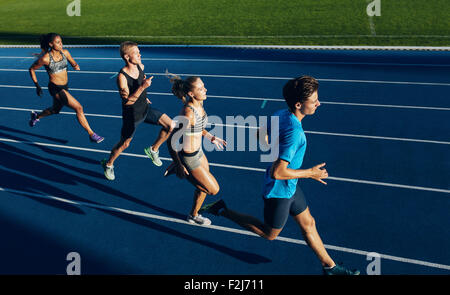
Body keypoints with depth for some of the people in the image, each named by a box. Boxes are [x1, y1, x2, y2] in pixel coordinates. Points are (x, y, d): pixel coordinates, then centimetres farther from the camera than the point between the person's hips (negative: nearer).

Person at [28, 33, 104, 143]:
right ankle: (91, 134, -7)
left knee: (55, 110, 29)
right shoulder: (45, 58, -19)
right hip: (55, 88, -7)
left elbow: (73, 64, 10)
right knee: (79, 108, -16)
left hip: (65, 86, 7)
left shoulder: (65, 52, -5)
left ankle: (36, 116, 58)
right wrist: (37, 86, -8)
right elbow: (31, 69, -6)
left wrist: (76, 66, -15)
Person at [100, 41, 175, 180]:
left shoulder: (141, 66, -7)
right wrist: (142, 87, -38)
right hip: (131, 115, -6)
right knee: (124, 144, 10)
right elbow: (127, 101, -31)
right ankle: (108, 164, 38)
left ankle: (153, 150, 16)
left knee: (171, 125, -5)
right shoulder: (122, 76, -28)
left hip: (146, 109, 6)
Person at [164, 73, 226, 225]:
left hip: (198, 152, 9)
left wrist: (211, 138, 14)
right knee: (213, 189, 6)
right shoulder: (187, 114, -33)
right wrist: (179, 165, -21)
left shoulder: (199, 104, -5)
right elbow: (171, 141, -27)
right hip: (189, 159, -9)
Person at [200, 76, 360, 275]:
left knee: (308, 223, 20)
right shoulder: (295, 133, -35)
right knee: (269, 234, 16)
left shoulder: (280, 115, -7)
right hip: (279, 191, -9)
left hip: (289, 186, 9)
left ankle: (329, 266, 36)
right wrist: (310, 173, -21)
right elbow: (277, 173, -34)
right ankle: (223, 211, 21)